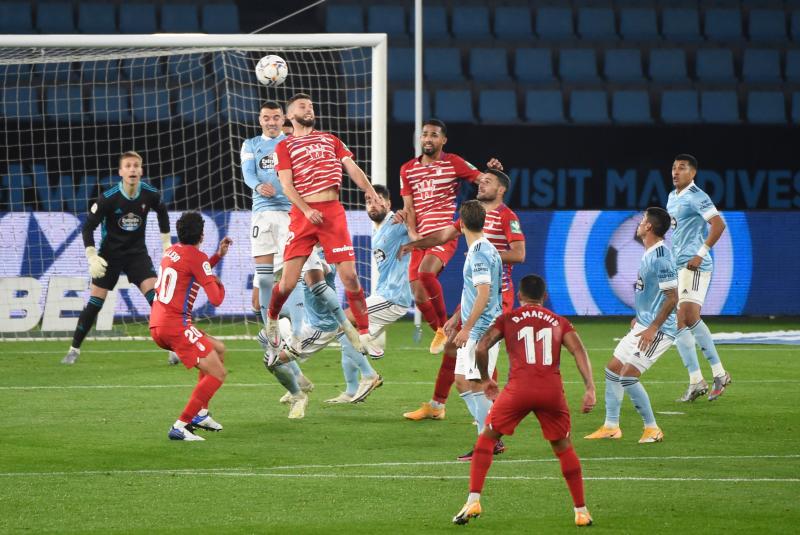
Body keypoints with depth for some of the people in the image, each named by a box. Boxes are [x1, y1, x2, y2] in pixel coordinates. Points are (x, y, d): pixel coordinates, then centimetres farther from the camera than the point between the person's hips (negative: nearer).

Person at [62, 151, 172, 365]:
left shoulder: (150, 194, -11)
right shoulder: (108, 198, -20)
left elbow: (162, 212, 13)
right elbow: (88, 227, -12)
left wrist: (166, 242, 13)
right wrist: (92, 257, -21)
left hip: (137, 252, 2)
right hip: (110, 254, -2)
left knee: (155, 296, -15)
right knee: (94, 302, -3)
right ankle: (74, 349, 11)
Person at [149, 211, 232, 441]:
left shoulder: (171, 251, 15)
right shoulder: (197, 257, -11)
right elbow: (216, 299, -13)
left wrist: (218, 256, 30)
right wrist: (219, 284, 9)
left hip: (157, 325, 9)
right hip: (176, 325, -9)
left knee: (218, 349, 26)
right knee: (218, 373, -10)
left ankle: (200, 413, 23)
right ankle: (180, 426, -18)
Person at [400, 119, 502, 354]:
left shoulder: (454, 163, 1)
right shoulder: (408, 169, 13)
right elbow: (408, 206, 10)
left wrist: (493, 170, -22)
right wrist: (413, 233, -5)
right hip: (421, 238, 5)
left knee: (425, 272, -31)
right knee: (419, 297, 0)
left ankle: (444, 326, -13)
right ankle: (439, 332, 27)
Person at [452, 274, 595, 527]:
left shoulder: (508, 319, 16)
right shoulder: (559, 322, 20)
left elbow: (481, 348, 4)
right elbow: (579, 350, 4)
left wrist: (485, 379, 20)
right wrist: (590, 388, -4)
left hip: (519, 388, -2)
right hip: (552, 390, 2)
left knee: (487, 438, 15)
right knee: (563, 447, 20)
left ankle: (473, 501, 4)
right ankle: (581, 511, 19)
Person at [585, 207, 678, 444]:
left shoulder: (660, 257, -21)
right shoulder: (649, 254, 10)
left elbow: (672, 297, -24)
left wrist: (653, 328, -24)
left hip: (658, 329, -10)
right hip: (644, 325, 10)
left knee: (628, 376, -13)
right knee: (612, 369, 13)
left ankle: (652, 429, -1)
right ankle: (611, 427, 22)